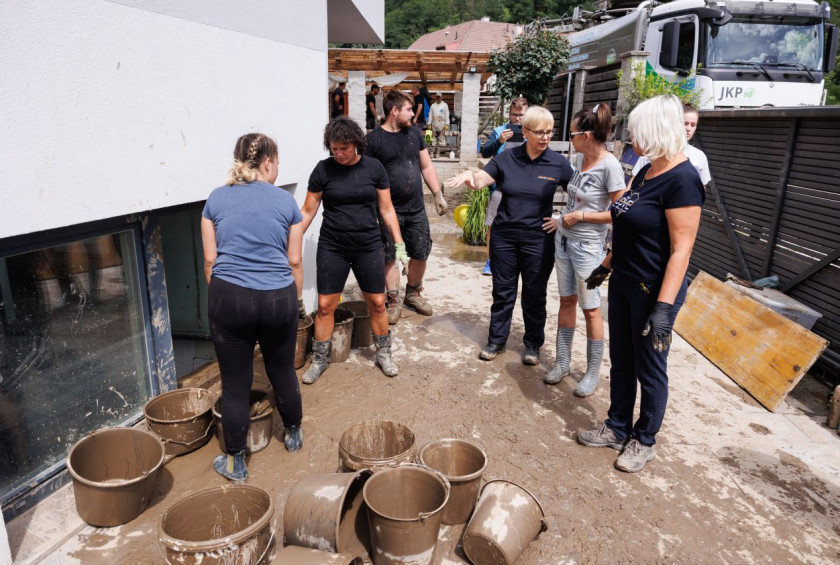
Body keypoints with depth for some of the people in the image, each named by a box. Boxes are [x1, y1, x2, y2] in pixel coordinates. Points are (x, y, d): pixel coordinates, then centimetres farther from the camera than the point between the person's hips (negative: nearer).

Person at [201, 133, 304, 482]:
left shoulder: (216, 199, 6)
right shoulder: (285, 201, 3)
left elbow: (209, 259, 5)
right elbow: (294, 261, 5)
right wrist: (294, 304, 17)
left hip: (229, 296, 0)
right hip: (278, 298, 0)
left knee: (235, 383, 9)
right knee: (282, 371, 19)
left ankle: (236, 463, 23)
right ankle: (294, 435, 41)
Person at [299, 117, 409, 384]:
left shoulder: (373, 168, 0)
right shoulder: (323, 169, -3)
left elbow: (386, 209, 5)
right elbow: (307, 212, 2)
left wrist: (399, 243, 0)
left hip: (369, 247, 1)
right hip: (332, 249, 0)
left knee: (377, 303, 7)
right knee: (325, 306, 2)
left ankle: (383, 354, 27)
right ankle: (320, 360, 20)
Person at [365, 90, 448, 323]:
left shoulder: (414, 133, 8)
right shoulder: (373, 139, -8)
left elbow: (427, 166, 13)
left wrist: (438, 194, 7)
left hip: (416, 209, 5)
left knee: (420, 253, 11)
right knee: (390, 257, 4)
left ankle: (413, 293, 32)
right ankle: (394, 301, 19)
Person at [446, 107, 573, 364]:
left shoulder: (558, 163, -4)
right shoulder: (506, 159, -1)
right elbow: (480, 180, -9)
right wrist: (468, 176, -31)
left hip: (538, 239, -1)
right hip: (504, 236, 1)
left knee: (534, 294, 10)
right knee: (502, 291, 11)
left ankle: (533, 344, 28)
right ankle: (496, 340, 27)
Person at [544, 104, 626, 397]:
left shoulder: (610, 166, -19)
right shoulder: (579, 158, 2)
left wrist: (581, 216, -17)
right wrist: (565, 219, 11)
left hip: (587, 246, -7)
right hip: (563, 239, 7)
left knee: (590, 308, 4)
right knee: (566, 301, 14)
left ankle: (593, 372, 19)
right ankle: (562, 361, 26)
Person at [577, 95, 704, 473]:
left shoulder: (682, 179, -20)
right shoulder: (645, 172, 8)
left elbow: (681, 249, -23)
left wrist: (663, 307, -26)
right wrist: (607, 265, 22)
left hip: (653, 290, -9)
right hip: (624, 282, 9)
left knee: (649, 369, 8)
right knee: (620, 362, 18)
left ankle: (644, 441, 28)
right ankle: (617, 429, 35)